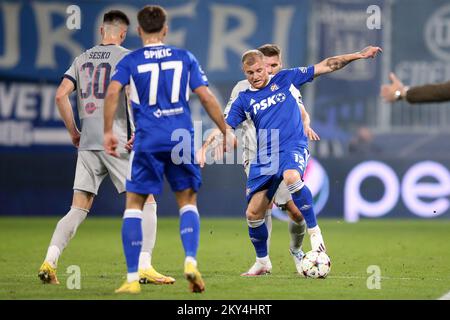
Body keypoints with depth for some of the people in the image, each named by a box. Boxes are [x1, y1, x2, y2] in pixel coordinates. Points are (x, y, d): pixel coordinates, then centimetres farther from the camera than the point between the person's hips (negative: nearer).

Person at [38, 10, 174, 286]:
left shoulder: (82, 59, 15)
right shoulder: (126, 57, -1)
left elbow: (61, 95, 9)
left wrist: (73, 131, 17)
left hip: (87, 143, 5)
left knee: (78, 209, 8)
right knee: (147, 202, 2)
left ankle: (50, 261, -7)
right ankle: (144, 267, -8)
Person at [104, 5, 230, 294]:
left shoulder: (130, 61, 7)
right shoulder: (185, 58, 11)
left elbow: (113, 92, -10)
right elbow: (206, 97, 5)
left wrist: (108, 132, -4)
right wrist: (226, 132, 11)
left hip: (147, 142, -1)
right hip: (181, 139, 1)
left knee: (134, 205, 6)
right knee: (188, 202, 14)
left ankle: (132, 278, 0)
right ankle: (191, 261, -8)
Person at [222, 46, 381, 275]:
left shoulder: (284, 79, 5)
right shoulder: (243, 100, 10)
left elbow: (325, 67, 6)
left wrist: (358, 55, 2)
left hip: (293, 147, -4)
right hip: (264, 157, 4)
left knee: (291, 177, -39)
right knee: (253, 213, -1)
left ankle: (314, 232, -26)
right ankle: (262, 261, 21)